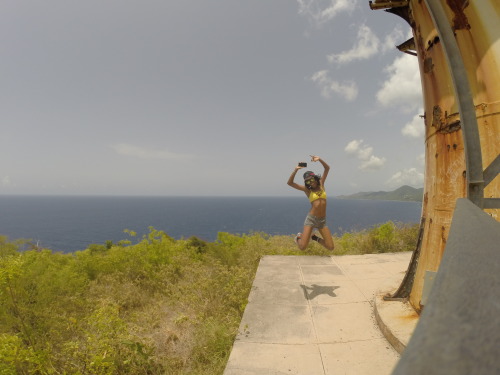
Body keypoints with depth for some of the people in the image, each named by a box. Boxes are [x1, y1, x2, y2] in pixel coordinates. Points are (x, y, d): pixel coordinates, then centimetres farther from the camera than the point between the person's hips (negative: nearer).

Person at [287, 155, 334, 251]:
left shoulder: (321, 184, 9)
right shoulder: (307, 189, 0)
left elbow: (327, 168, 5)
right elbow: (290, 183, -9)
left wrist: (319, 159, -8)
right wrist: (296, 169, -16)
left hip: (322, 220, 3)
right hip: (311, 219, -3)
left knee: (331, 247, 2)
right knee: (302, 247, -12)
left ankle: (314, 237, 27)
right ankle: (299, 237, 23)